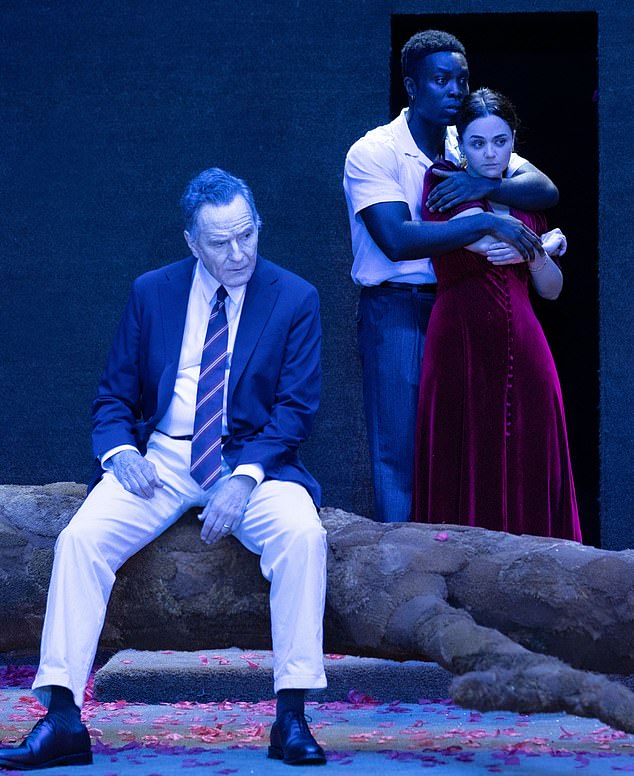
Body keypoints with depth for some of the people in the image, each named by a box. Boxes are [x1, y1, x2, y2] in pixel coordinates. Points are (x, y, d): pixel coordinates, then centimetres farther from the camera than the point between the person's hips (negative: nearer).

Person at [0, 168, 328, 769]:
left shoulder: (295, 299, 2)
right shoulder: (151, 293, 8)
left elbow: (296, 407, -3)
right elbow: (114, 397, 12)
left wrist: (246, 476, -19)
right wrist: (120, 450, -11)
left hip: (254, 459, -1)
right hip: (161, 459, 2)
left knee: (302, 533, -32)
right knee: (81, 536, -25)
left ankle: (291, 718, -27)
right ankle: (62, 720, -25)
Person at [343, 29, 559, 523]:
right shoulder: (372, 153, -8)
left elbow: (546, 192, -4)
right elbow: (397, 240, -22)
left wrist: (486, 186, -22)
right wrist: (487, 223, -23)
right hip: (397, 311, -5)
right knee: (399, 450, -4)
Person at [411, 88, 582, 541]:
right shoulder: (444, 181, 3)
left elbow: (552, 290, 16)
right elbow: (489, 240, -15)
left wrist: (533, 250, -4)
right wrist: (549, 243, 0)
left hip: (522, 346, 5)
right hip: (463, 338, -5)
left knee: (528, 467, 1)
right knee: (466, 467, -5)